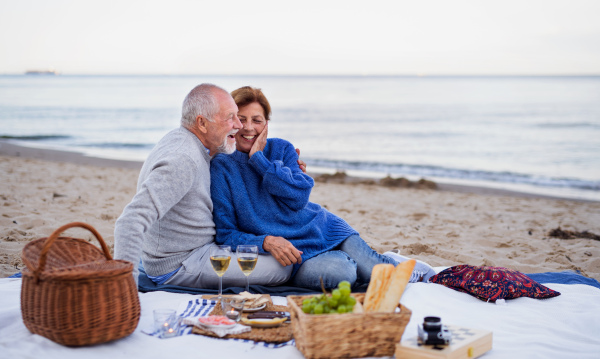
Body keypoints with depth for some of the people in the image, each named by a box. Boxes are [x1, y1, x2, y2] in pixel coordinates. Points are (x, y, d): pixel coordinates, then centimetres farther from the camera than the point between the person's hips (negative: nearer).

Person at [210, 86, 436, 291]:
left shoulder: (281, 148, 7)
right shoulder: (220, 169, -3)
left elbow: (300, 196, -10)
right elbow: (226, 233, -7)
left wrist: (259, 158, -12)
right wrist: (266, 241, -24)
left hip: (323, 230, 3)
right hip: (291, 252, -3)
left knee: (373, 270, -21)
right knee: (337, 273, -32)